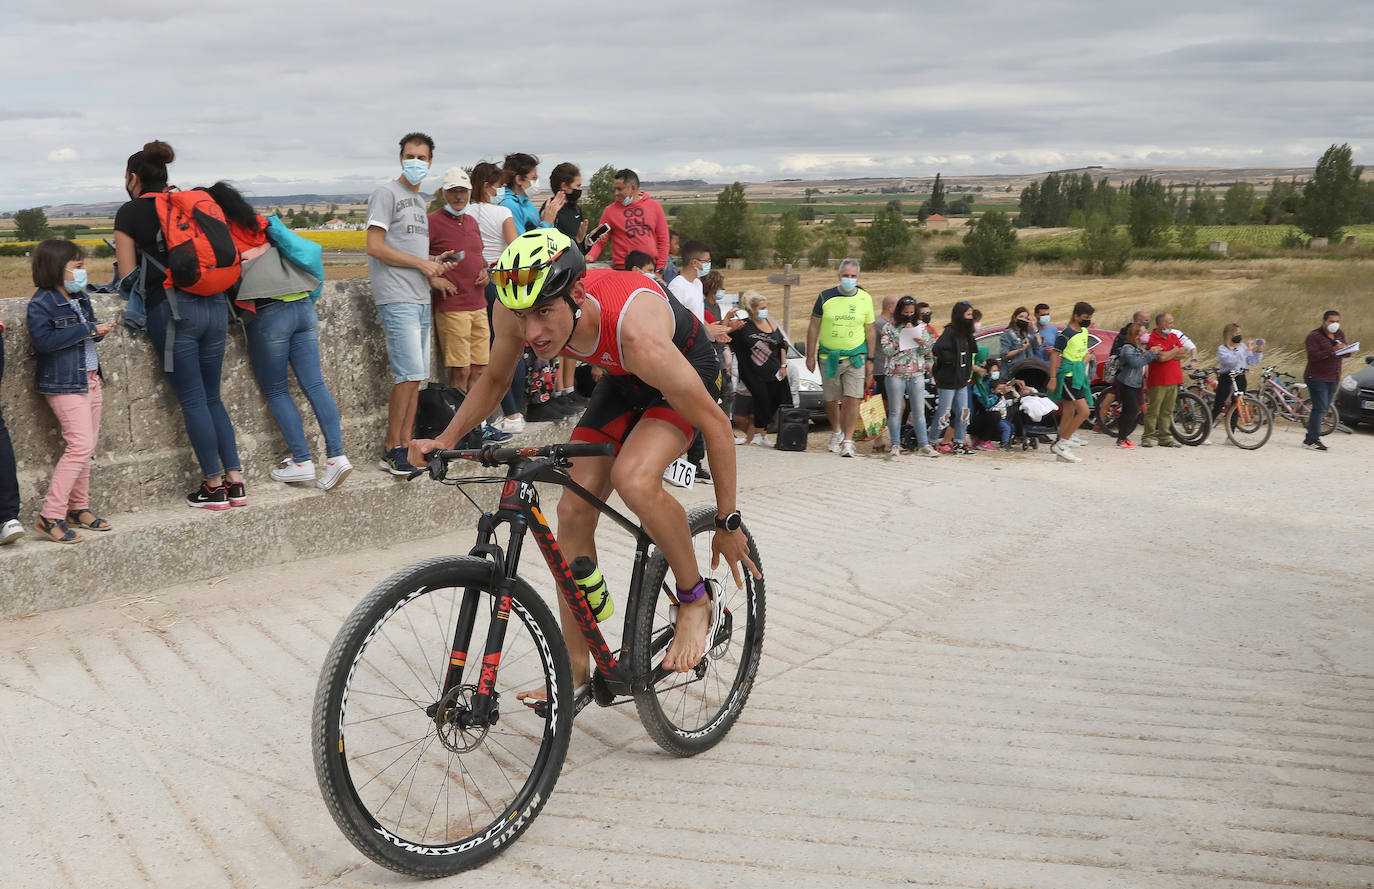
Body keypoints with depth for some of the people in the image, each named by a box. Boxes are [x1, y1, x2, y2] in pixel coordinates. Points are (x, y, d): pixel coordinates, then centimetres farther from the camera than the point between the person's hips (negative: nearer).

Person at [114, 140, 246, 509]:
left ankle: (214, 486, 6)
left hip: (173, 308, -5)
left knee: (193, 401, 1)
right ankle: (235, 480, 9)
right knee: (212, 397, 13)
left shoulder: (129, 212, 3)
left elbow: (128, 275, 3)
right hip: (215, 304, 5)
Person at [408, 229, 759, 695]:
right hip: (622, 379, 6)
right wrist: (445, 440, -16)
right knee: (574, 511, -3)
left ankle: (695, 600, -6)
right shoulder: (518, 309, -26)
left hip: (687, 368, -6)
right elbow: (494, 380, -2)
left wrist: (728, 524, -23)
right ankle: (575, 669, 11)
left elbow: (716, 425, -31)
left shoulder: (636, 331, -42)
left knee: (633, 479, -33)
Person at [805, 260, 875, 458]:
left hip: (855, 356, 0)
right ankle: (836, 432, 35)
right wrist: (810, 356, 2)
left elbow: (870, 331, 10)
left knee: (852, 400, -11)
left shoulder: (865, 299, 3)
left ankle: (848, 440, -3)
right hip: (828, 357, 1)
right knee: (831, 400, 10)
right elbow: (814, 327, 5)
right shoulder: (826, 297, 0)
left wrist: (870, 360, 6)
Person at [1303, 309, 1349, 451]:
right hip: (1317, 377, -7)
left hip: (1333, 378, 7)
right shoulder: (1314, 336, -11)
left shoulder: (1340, 334, 11)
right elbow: (1313, 356, -21)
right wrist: (1332, 350, -30)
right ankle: (1312, 440, -12)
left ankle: (1311, 438, 14)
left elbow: (1343, 353, 16)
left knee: (1323, 408, 8)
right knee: (1320, 408, -13)